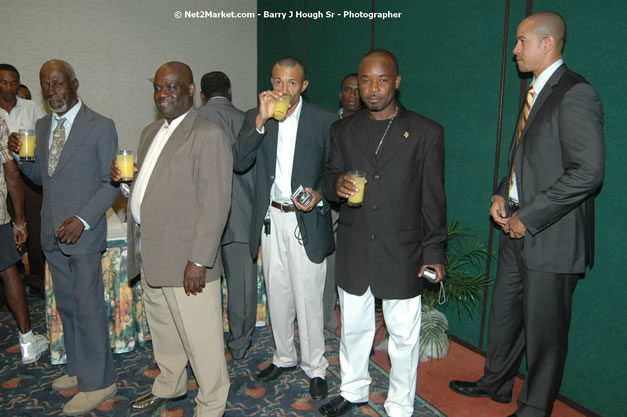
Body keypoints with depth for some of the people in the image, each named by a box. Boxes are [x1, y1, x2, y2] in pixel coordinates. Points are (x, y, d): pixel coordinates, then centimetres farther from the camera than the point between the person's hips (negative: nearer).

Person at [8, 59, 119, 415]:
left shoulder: (101, 127, -7)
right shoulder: (42, 126, 13)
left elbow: (111, 183, -10)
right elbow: (41, 177, 18)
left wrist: (82, 220, -19)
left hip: (84, 232, -7)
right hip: (53, 234, 7)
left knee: (89, 307, -2)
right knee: (67, 306, 15)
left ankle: (99, 382, 11)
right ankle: (79, 369, 31)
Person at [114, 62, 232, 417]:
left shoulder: (209, 135, -13)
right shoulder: (151, 132, 15)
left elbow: (215, 204, -18)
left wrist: (199, 260, -21)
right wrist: (124, 176, 3)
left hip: (186, 258, -8)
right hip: (151, 254, 9)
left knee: (200, 337, 4)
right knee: (163, 327, 24)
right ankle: (169, 386, 46)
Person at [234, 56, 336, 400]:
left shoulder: (325, 120, -5)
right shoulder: (255, 117, 3)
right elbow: (239, 163, -10)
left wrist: (320, 196, -19)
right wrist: (261, 121, -18)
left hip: (307, 220, -3)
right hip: (270, 218, 4)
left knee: (308, 297, 3)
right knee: (278, 294, 17)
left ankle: (315, 368, 24)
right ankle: (283, 357, 38)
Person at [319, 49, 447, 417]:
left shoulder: (426, 132, -4)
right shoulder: (343, 130, 5)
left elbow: (433, 200, -3)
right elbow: (330, 179, 9)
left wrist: (435, 254, -4)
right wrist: (337, 185, -15)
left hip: (402, 254, -3)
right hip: (353, 252, 3)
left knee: (404, 335, 10)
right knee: (353, 328, 19)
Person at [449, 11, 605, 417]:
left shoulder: (575, 94, -16)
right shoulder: (536, 92, 13)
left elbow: (588, 172, -23)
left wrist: (528, 217, -19)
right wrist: (502, 195, 3)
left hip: (552, 238, -9)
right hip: (518, 230, 9)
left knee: (544, 330, 7)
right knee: (504, 312, 21)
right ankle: (496, 383, 42)